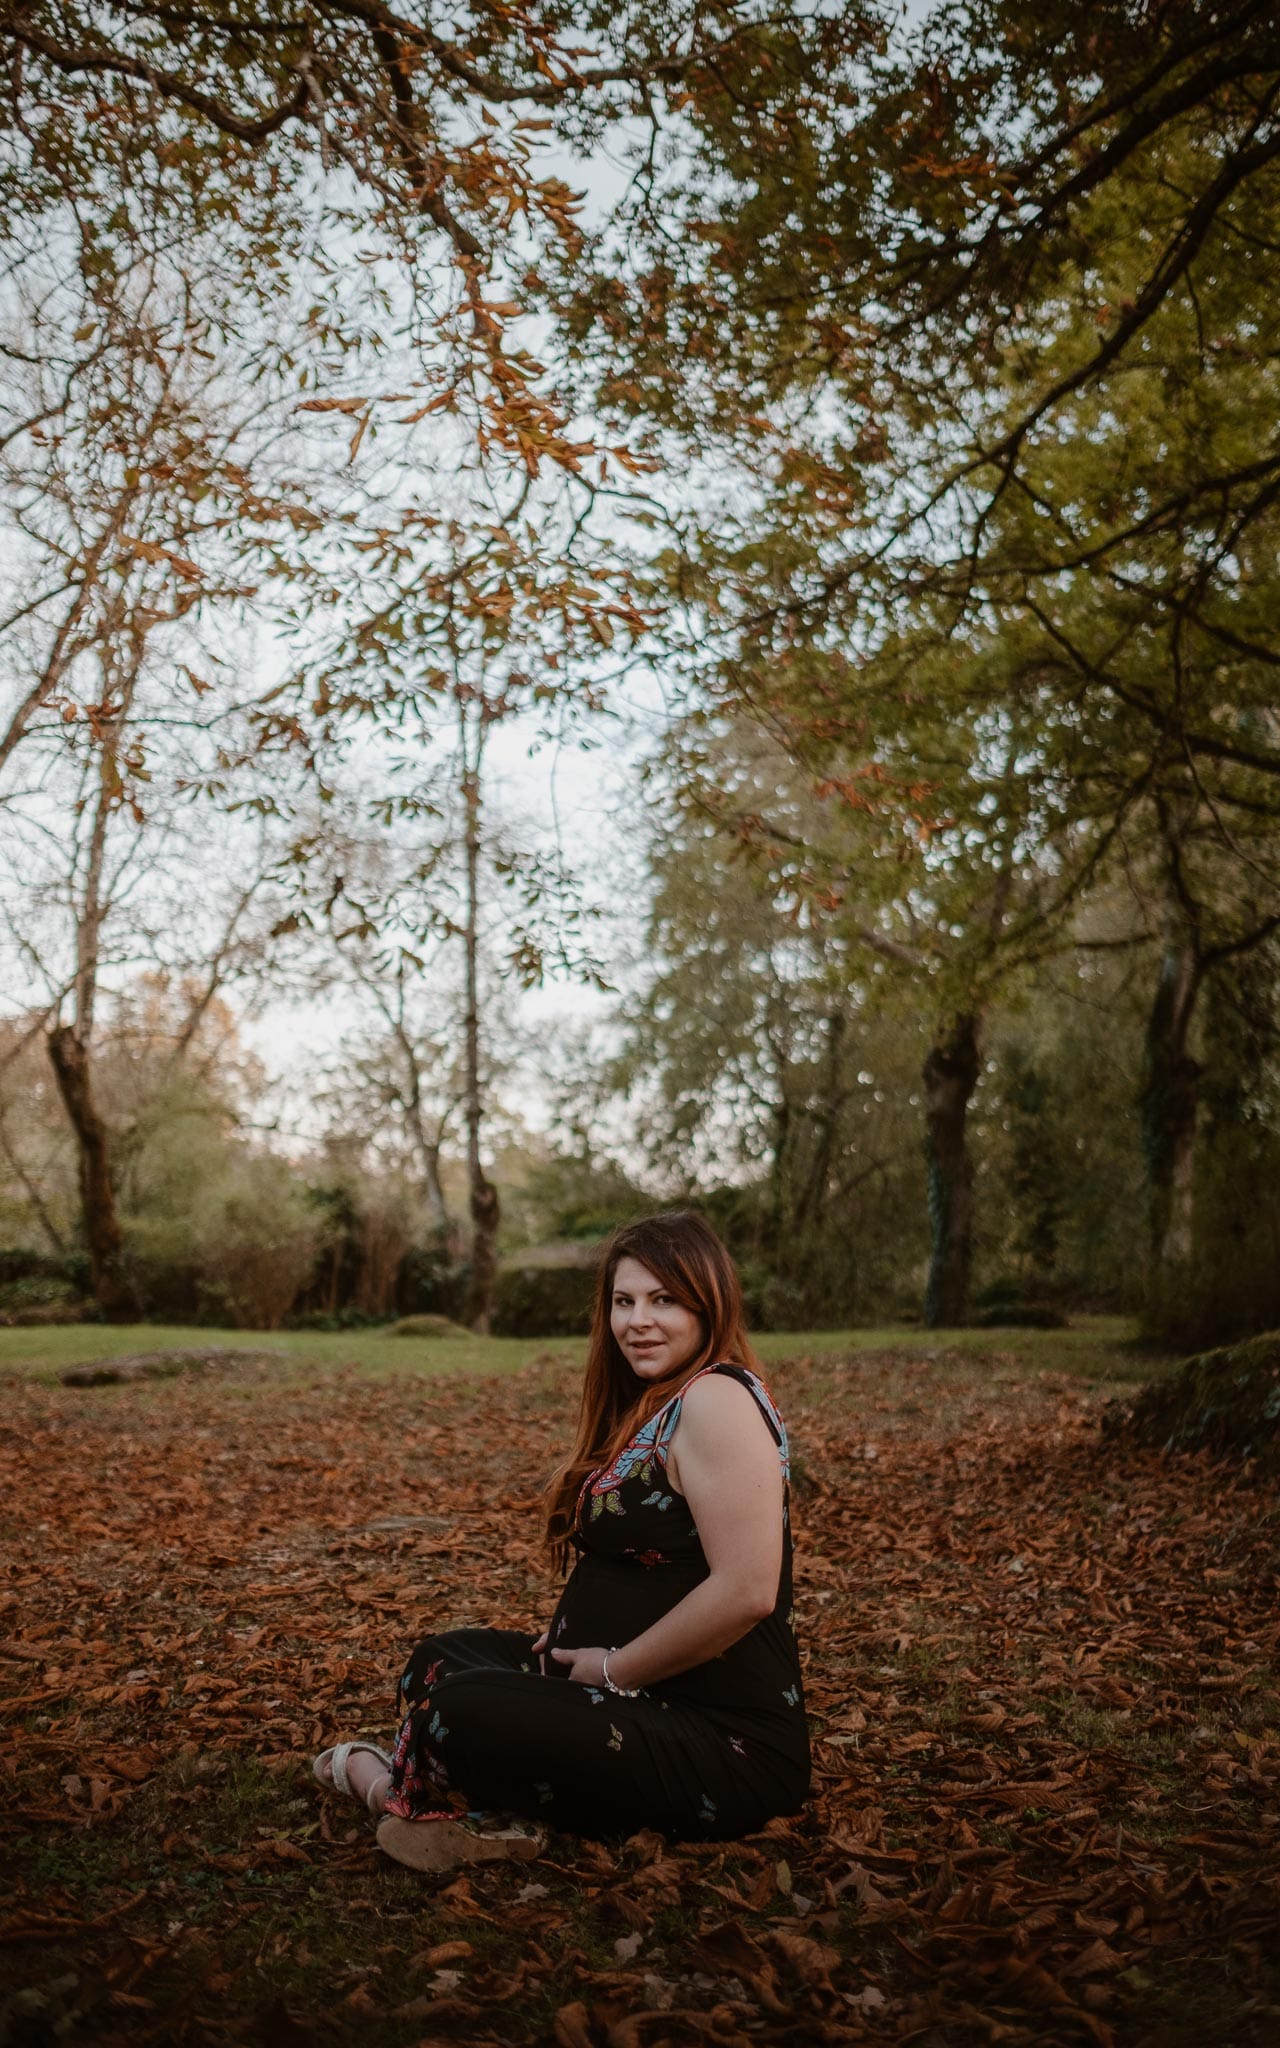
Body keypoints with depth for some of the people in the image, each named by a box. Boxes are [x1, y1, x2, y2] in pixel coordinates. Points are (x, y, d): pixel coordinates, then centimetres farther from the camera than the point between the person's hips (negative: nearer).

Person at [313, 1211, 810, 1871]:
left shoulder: (717, 1400, -19)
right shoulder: (657, 1403, 12)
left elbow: (746, 1590, -27)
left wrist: (616, 1670, -16)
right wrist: (579, 1639, 2)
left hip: (725, 1747, -11)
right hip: (646, 1693, 11)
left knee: (459, 1712, -23)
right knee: (440, 1658, 17)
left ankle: (392, 1785, 6)